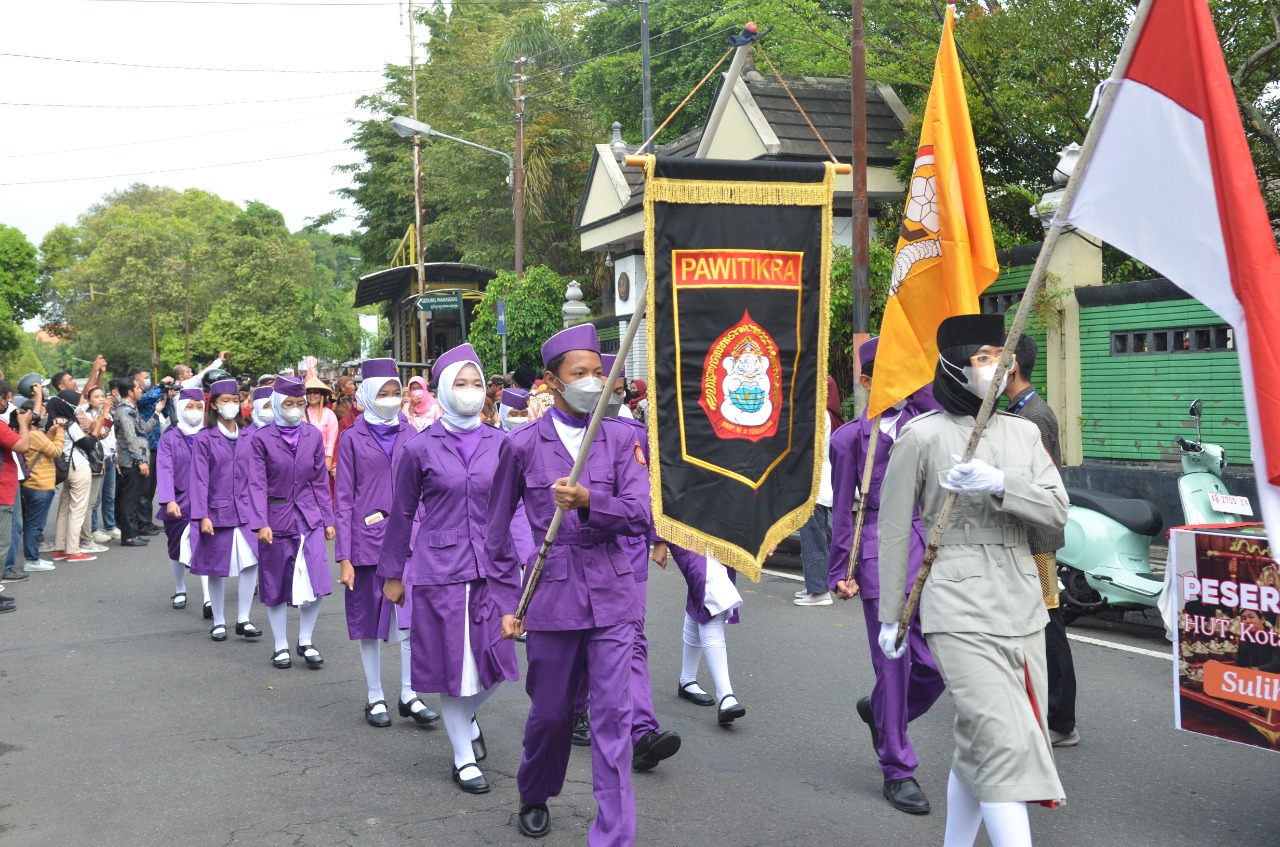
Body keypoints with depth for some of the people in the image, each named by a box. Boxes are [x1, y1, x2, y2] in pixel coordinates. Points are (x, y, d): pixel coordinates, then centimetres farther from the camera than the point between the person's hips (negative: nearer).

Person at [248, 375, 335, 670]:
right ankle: (281, 646, 22)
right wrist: (261, 524, -15)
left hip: (309, 519, 2)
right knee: (276, 586, 7)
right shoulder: (261, 439, -5)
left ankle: (305, 641, 16)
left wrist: (328, 519, 7)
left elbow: (320, 481, 8)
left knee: (316, 584, -4)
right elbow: (257, 484, -7)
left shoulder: (313, 436, 4)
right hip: (277, 520, -2)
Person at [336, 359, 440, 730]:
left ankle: (410, 695, 8)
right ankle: (375, 698, 18)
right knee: (369, 622, 7)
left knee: (413, 618, -3)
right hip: (368, 542, -2)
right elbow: (343, 500, 0)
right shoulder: (352, 438, 1)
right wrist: (344, 556, -5)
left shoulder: (410, 434, 8)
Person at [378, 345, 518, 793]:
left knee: (494, 659, 5)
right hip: (440, 569, -2)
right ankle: (464, 758, 20)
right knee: (452, 663, 4)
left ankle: (467, 717, 38)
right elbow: (403, 513, 5)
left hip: (494, 567, 2)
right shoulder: (421, 449, -2)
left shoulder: (501, 444, 4)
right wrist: (392, 573, 8)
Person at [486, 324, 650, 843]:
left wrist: (588, 501, -24)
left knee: (613, 716, -3)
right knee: (551, 712, 13)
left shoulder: (622, 438, 2)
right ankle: (534, 798, 41)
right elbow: (498, 530, 8)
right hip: (552, 592, 0)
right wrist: (507, 602, 6)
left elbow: (640, 515, -7)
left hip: (611, 592, 0)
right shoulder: (522, 444, 0)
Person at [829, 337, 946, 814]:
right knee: (895, 664, 0)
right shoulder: (850, 437, 1)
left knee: (935, 663, 6)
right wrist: (841, 573, 0)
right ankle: (898, 772, 14)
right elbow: (843, 510, 2)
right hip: (880, 555, -4)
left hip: (928, 550, 4)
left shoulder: (922, 418, 12)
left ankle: (878, 710, 36)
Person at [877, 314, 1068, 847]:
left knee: (979, 746, 14)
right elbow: (894, 531, 0)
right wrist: (890, 616, 3)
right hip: (961, 612, -5)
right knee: (1005, 744, -13)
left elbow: (1057, 512, 2)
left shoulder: (1023, 432, 11)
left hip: (1022, 606, 6)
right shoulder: (923, 436, -4)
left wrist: (998, 484, -16)